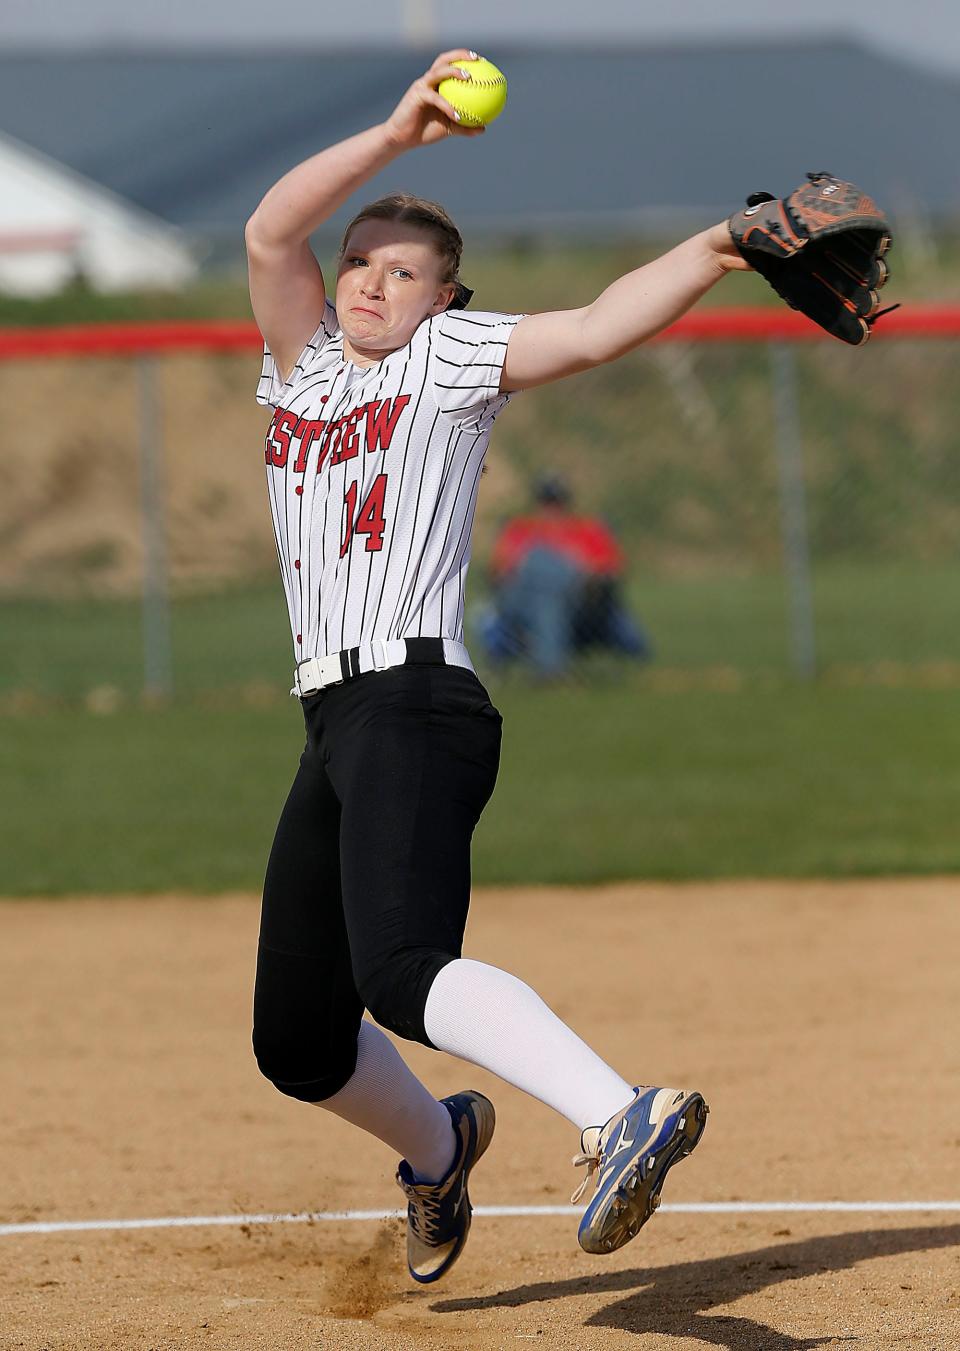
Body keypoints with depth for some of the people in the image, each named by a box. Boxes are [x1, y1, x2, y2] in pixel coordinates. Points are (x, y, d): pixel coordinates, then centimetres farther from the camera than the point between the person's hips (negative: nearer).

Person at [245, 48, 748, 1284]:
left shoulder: (452, 358, 4)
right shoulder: (303, 358, 18)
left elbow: (596, 329, -11)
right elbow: (270, 231, 1)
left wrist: (718, 248, -25)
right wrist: (395, 136, -8)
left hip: (419, 707, -7)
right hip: (337, 722, 7)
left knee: (401, 973, -33)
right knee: (298, 1041, 15)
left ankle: (619, 1117, -49)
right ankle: (436, 1148, 42)